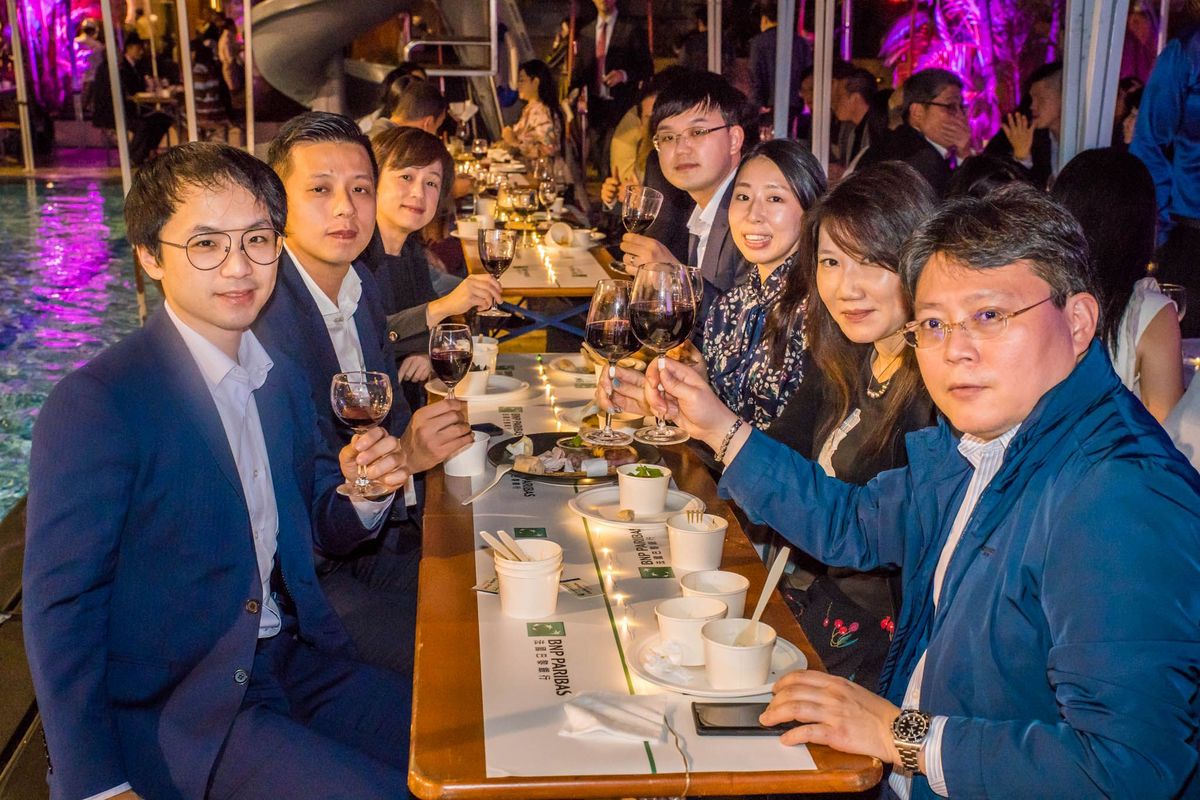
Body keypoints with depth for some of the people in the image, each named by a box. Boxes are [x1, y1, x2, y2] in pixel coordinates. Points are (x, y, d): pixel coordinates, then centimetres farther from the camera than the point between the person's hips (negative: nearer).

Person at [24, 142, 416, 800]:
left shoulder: (282, 380, 8)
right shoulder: (93, 404, -15)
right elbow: (58, 607, -13)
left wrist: (366, 490, -7)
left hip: (299, 663, 7)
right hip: (174, 708, -7)